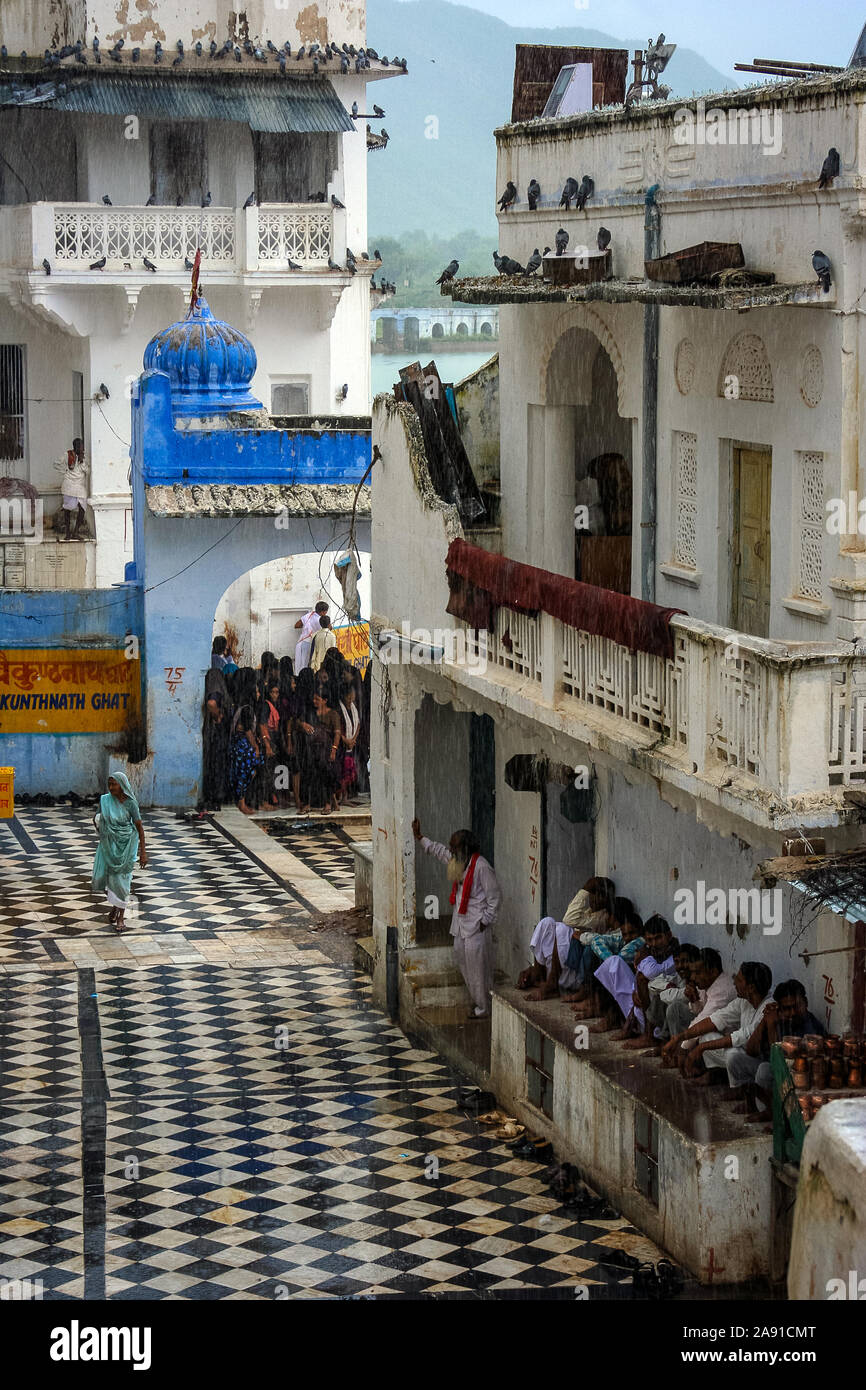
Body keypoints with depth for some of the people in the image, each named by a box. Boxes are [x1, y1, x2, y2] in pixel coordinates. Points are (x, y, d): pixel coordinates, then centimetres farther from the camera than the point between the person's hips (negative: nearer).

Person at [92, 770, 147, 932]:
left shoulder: (130, 803, -11)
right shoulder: (104, 800, -2)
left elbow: (139, 827, -8)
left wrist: (143, 852, -9)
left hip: (125, 845, -4)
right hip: (108, 844, 4)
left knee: (121, 879, -1)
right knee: (101, 877, 1)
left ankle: (121, 916, 11)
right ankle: (115, 904, 29)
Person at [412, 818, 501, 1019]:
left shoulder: (481, 866, -19)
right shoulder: (458, 860, 7)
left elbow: (495, 895, -17)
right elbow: (439, 851, 25)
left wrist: (486, 920, -15)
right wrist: (419, 837, 25)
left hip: (476, 926, -10)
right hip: (460, 923, 10)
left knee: (477, 966, -4)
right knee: (462, 958, 15)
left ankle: (484, 1008, 5)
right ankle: (476, 1001, 27)